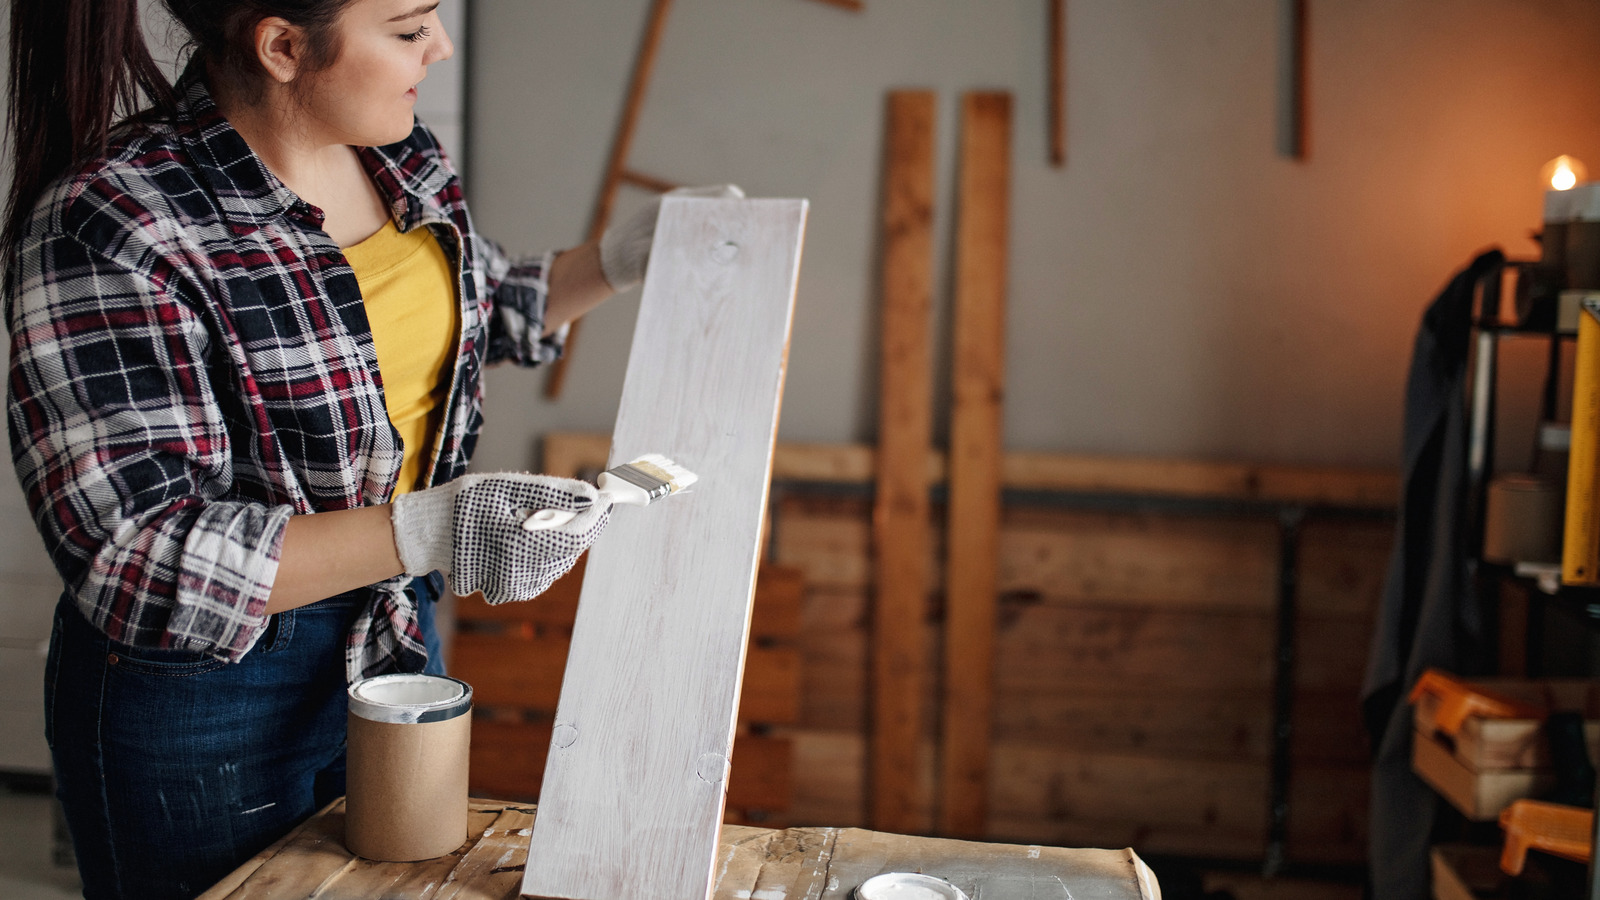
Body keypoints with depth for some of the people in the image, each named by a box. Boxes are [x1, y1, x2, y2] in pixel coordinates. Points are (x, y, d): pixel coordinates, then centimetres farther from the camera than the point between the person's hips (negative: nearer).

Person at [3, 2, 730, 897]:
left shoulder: (400, 156, -2)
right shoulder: (108, 227, -25)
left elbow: (483, 309, 20)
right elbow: (139, 559, -29)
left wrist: (623, 259, 7)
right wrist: (428, 532, -36)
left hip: (396, 639, 7)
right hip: (204, 701, -7)